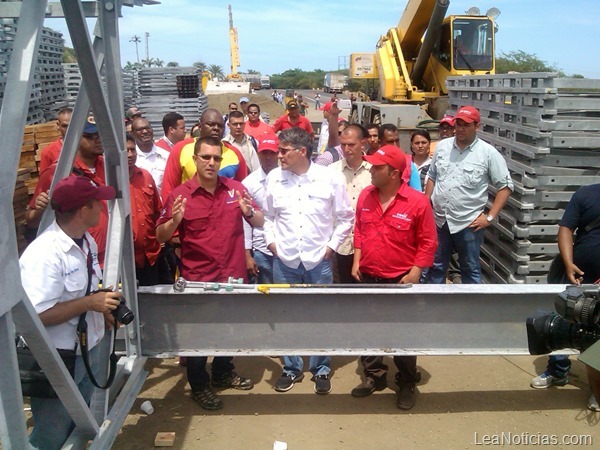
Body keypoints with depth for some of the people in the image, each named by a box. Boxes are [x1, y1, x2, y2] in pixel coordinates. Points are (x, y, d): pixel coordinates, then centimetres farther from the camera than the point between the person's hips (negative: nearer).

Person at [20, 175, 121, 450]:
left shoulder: (88, 242, 2)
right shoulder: (44, 254, -28)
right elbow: (36, 315, -30)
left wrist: (105, 309, 0)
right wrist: (90, 303, -28)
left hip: (90, 351, 8)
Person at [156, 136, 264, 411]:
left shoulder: (236, 188, -1)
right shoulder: (180, 194, -9)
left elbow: (260, 223, 4)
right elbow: (160, 237, -7)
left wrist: (249, 212, -18)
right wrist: (174, 220, -27)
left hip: (233, 274, 4)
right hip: (197, 278, -3)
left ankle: (223, 373, 44)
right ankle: (199, 385, 30)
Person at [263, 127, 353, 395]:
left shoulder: (331, 178, -7)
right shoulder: (274, 178, 0)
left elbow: (345, 217, 2)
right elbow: (267, 216, 12)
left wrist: (332, 245, -3)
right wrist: (271, 242, 1)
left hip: (319, 260, -2)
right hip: (284, 260, 2)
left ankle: (321, 370, 26)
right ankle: (291, 368, 29)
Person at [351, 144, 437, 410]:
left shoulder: (417, 201, -15)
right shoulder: (365, 196, 0)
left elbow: (428, 242, -10)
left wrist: (415, 272, -14)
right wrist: (356, 260, 4)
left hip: (400, 280, -5)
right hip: (368, 277, 5)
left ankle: (407, 384, 27)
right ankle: (374, 376, 34)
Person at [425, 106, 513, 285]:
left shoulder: (488, 153, -7)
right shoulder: (442, 146, 5)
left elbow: (505, 186, -5)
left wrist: (490, 217, -10)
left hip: (468, 223, -4)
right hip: (438, 220, 4)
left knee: (470, 269, 11)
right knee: (435, 266, 14)